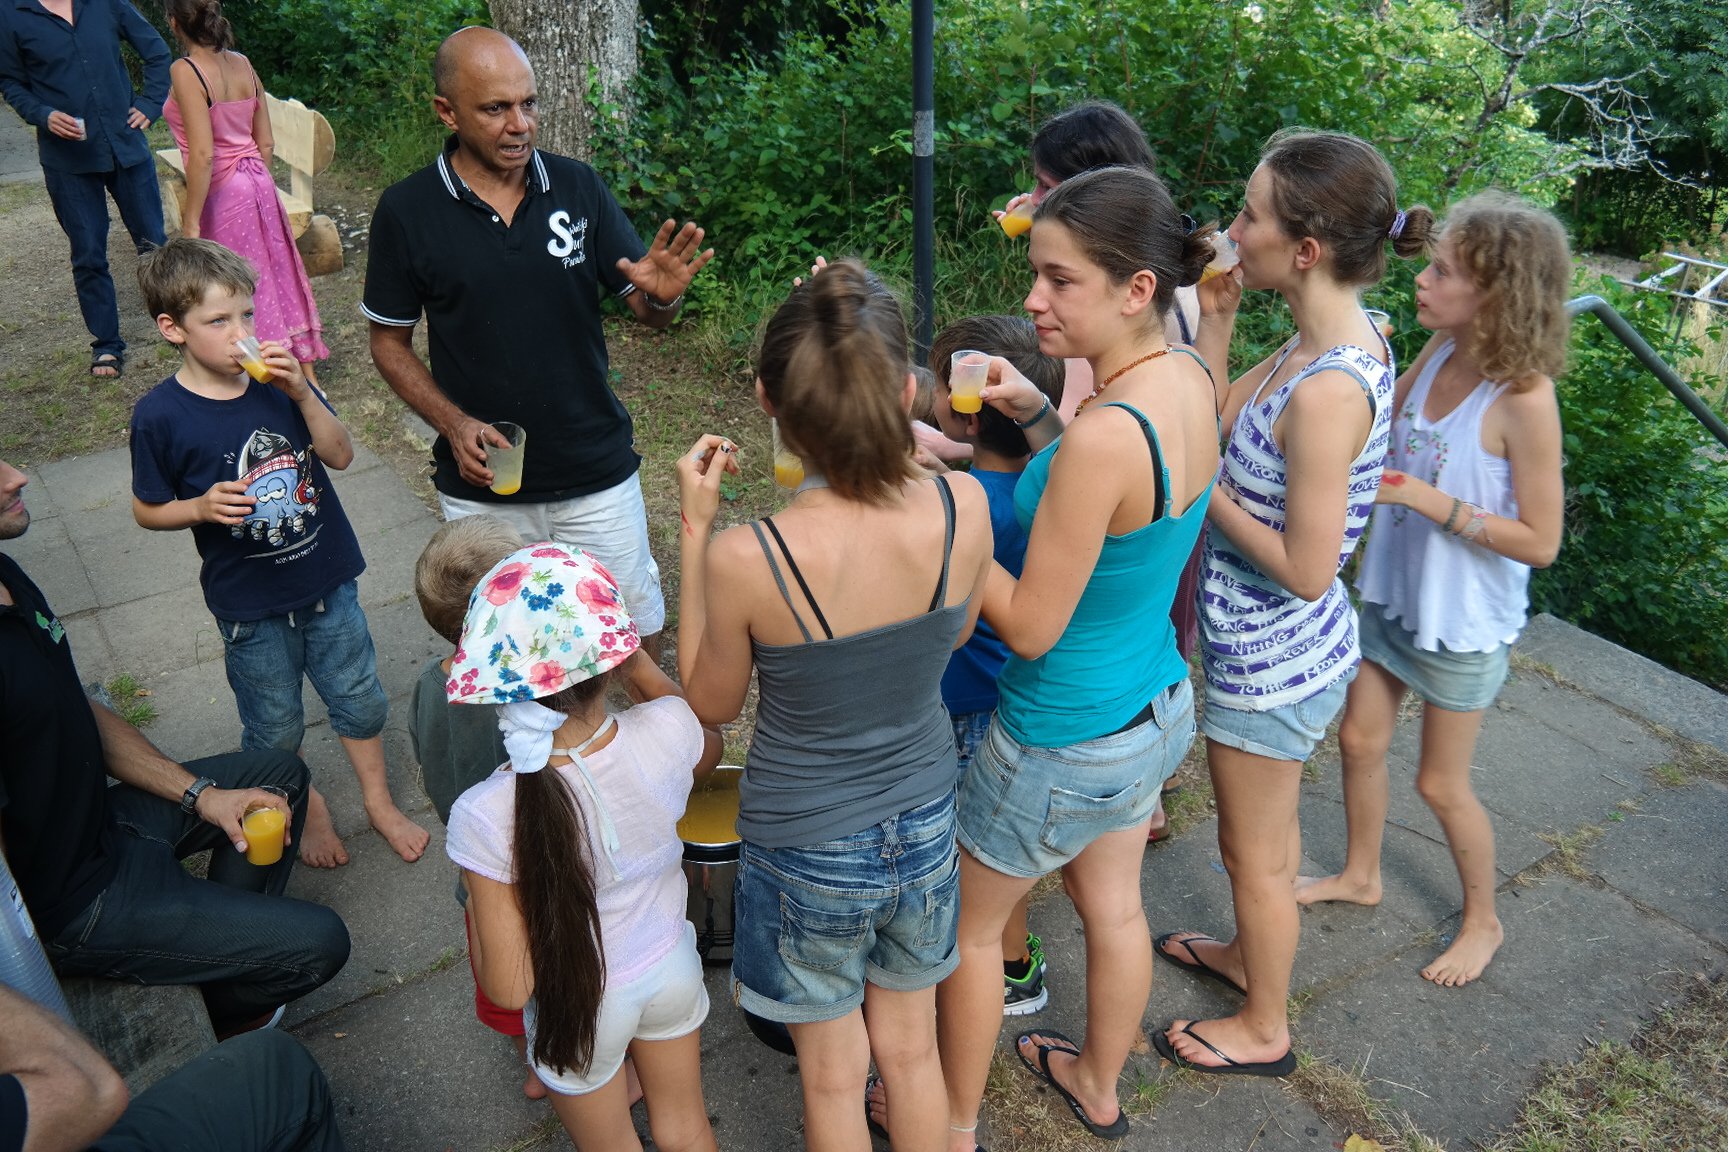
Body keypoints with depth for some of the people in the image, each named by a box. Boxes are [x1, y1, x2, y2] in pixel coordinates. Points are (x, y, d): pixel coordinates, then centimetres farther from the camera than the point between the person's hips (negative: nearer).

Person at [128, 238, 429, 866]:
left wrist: (301, 393, -21)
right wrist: (202, 507, -24)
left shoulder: (277, 378, -6)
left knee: (359, 699, 16)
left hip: (327, 580, 3)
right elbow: (147, 509, -4)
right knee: (276, 727, 16)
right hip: (250, 603, -2)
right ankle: (309, 809, 42)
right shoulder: (160, 415, -15)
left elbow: (340, 455, -7)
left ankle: (380, 802, 38)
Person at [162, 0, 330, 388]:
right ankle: (307, 376, 25)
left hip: (223, 196, -7)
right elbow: (266, 143, 9)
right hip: (259, 185, 7)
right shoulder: (242, 64, 4)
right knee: (276, 279, 16)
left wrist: (190, 222, -15)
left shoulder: (186, 71, -15)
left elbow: (203, 154, -20)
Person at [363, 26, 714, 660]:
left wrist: (662, 294, -25)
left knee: (637, 642, 12)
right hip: (482, 485, 0)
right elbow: (389, 342, 2)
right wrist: (452, 423, -14)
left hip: (598, 473, 1)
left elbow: (648, 312, -1)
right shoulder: (406, 210, -7)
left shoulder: (577, 187, -5)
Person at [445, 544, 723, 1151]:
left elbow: (508, 987, -23)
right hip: (672, 970, 3)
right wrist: (637, 666, 1)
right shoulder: (666, 731, -28)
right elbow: (708, 749, 1)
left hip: (578, 1007, -2)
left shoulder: (486, 817, -34)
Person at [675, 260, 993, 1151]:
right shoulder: (963, 508, -22)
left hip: (806, 850, -3)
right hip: (923, 826, 3)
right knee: (912, 1052, 28)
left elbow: (711, 703, -10)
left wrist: (695, 528, -10)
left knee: (832, 1076, 24)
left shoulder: (745, 559, -31)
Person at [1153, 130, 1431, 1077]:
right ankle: (1251, 954, 55)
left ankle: (1263, 1029, 38)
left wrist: (1208, 492, -19)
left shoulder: (1327, 391, -32)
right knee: (1267, 825, 30)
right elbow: (1215, 414, 6)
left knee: (1254, 850, 14)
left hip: (1271, 660, -9)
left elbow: (1306, 569, -28)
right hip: (1279, 646, 9)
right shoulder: (1339, 338, -4)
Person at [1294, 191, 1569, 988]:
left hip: (1463, 621, -6)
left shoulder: (1523, 397, -25)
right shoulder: (1437, 354, -7)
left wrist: (1425, 497, -27)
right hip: (1394, 593, 6)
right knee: (1360, 739, 19)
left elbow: (1539, 541, -21)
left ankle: (1482, 921, 37)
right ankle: (1361, 875, 44)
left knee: (1441, 783, 10)